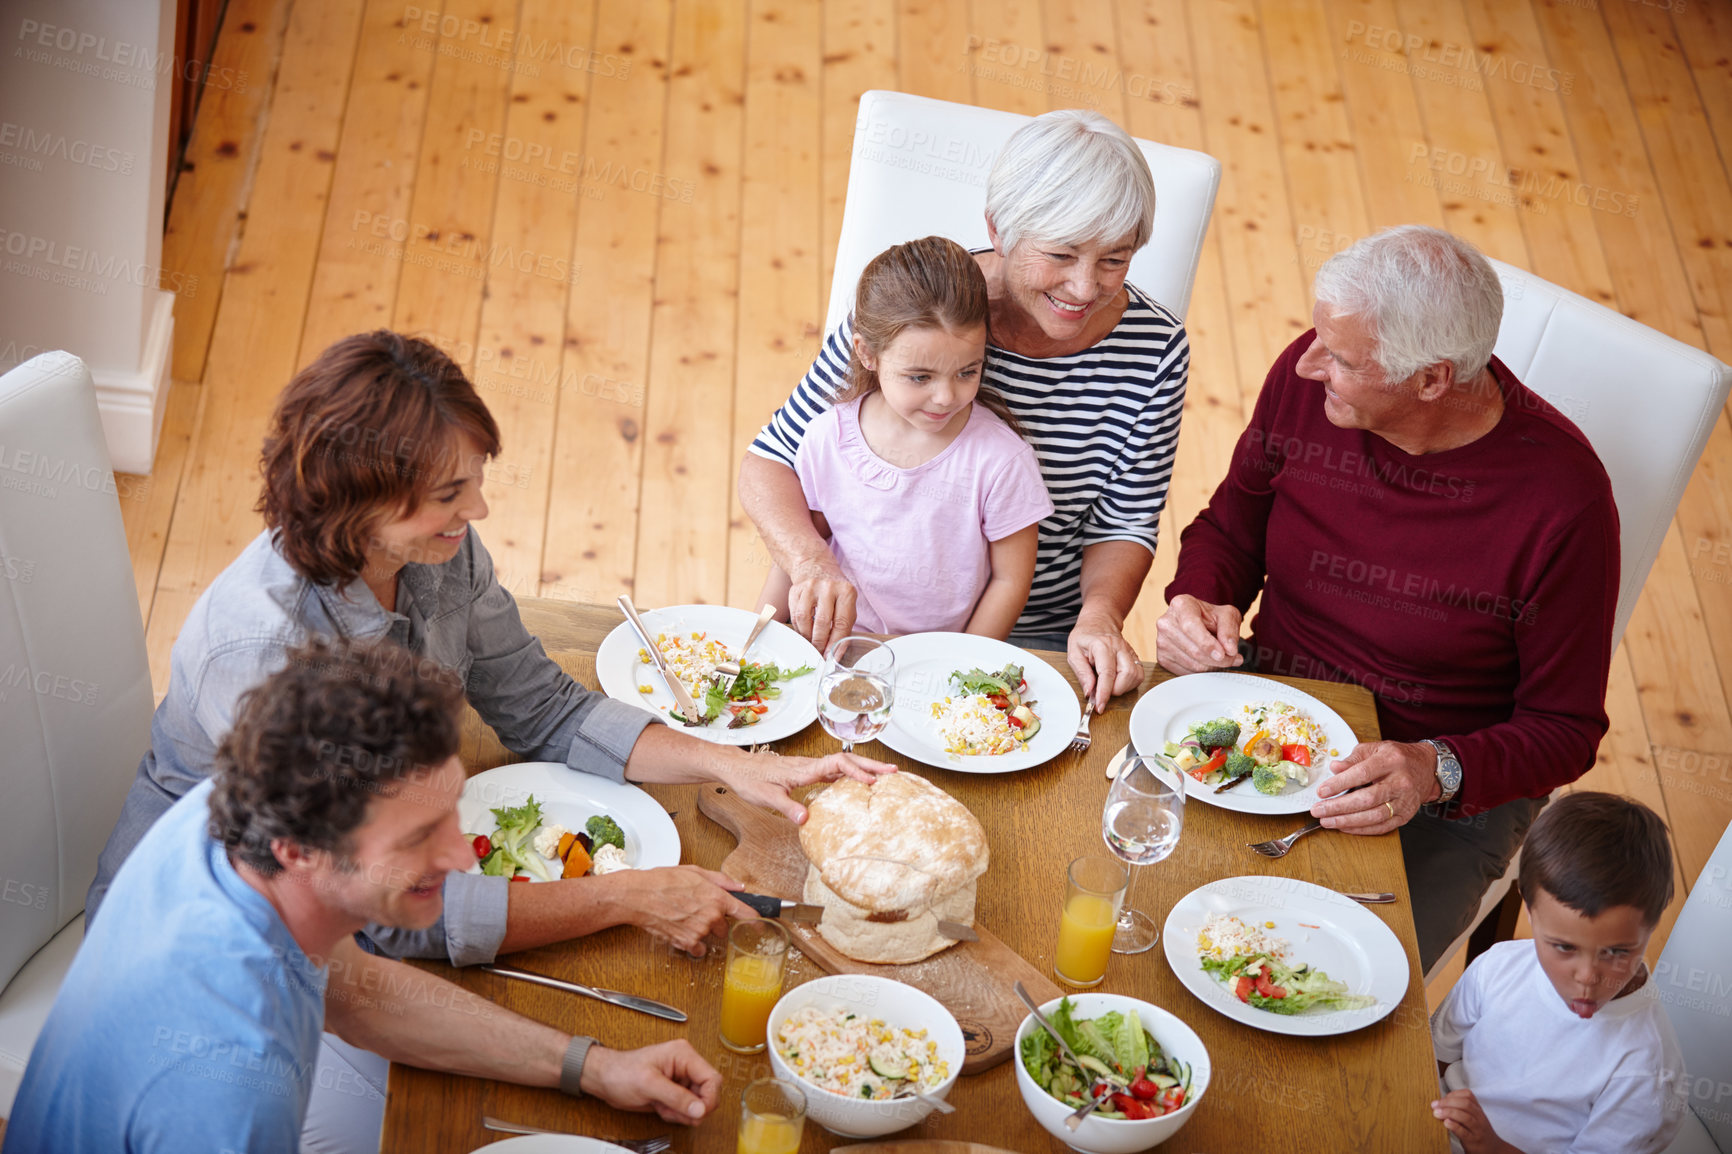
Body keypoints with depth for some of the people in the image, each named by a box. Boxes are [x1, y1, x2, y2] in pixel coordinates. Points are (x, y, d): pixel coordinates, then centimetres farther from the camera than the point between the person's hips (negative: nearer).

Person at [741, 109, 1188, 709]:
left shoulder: (1155, 349, -9)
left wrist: (1100, 615, -19)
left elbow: (1123, 525, 2)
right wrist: (812, 563, -30)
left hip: (1044, 638, 2)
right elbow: (771, 463, -10)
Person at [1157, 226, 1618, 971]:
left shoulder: (1562, 497, -22)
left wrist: (1436, 770, -29)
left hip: (1447, 797, -4)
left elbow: (1564, 729, -11)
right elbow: (1229, 530, 9)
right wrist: (1197, 603, -13)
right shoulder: (1306, 379, -10)